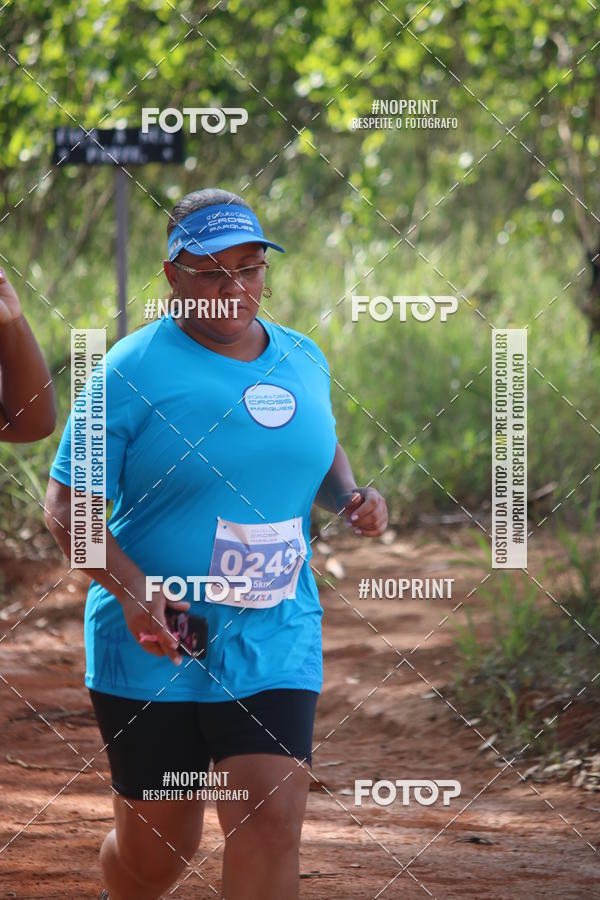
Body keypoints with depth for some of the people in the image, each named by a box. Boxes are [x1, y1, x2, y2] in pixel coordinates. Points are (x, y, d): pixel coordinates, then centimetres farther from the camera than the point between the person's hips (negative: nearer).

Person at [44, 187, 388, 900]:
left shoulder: (302, 360, 6)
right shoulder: (133, 370, -9)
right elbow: (65, 505, -10)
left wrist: (348, 496, 3)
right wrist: (131, 588, -26)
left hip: (275, 641, 3)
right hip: (152, 645, -3)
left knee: (271, 822, -13)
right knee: (158, 842, 8)